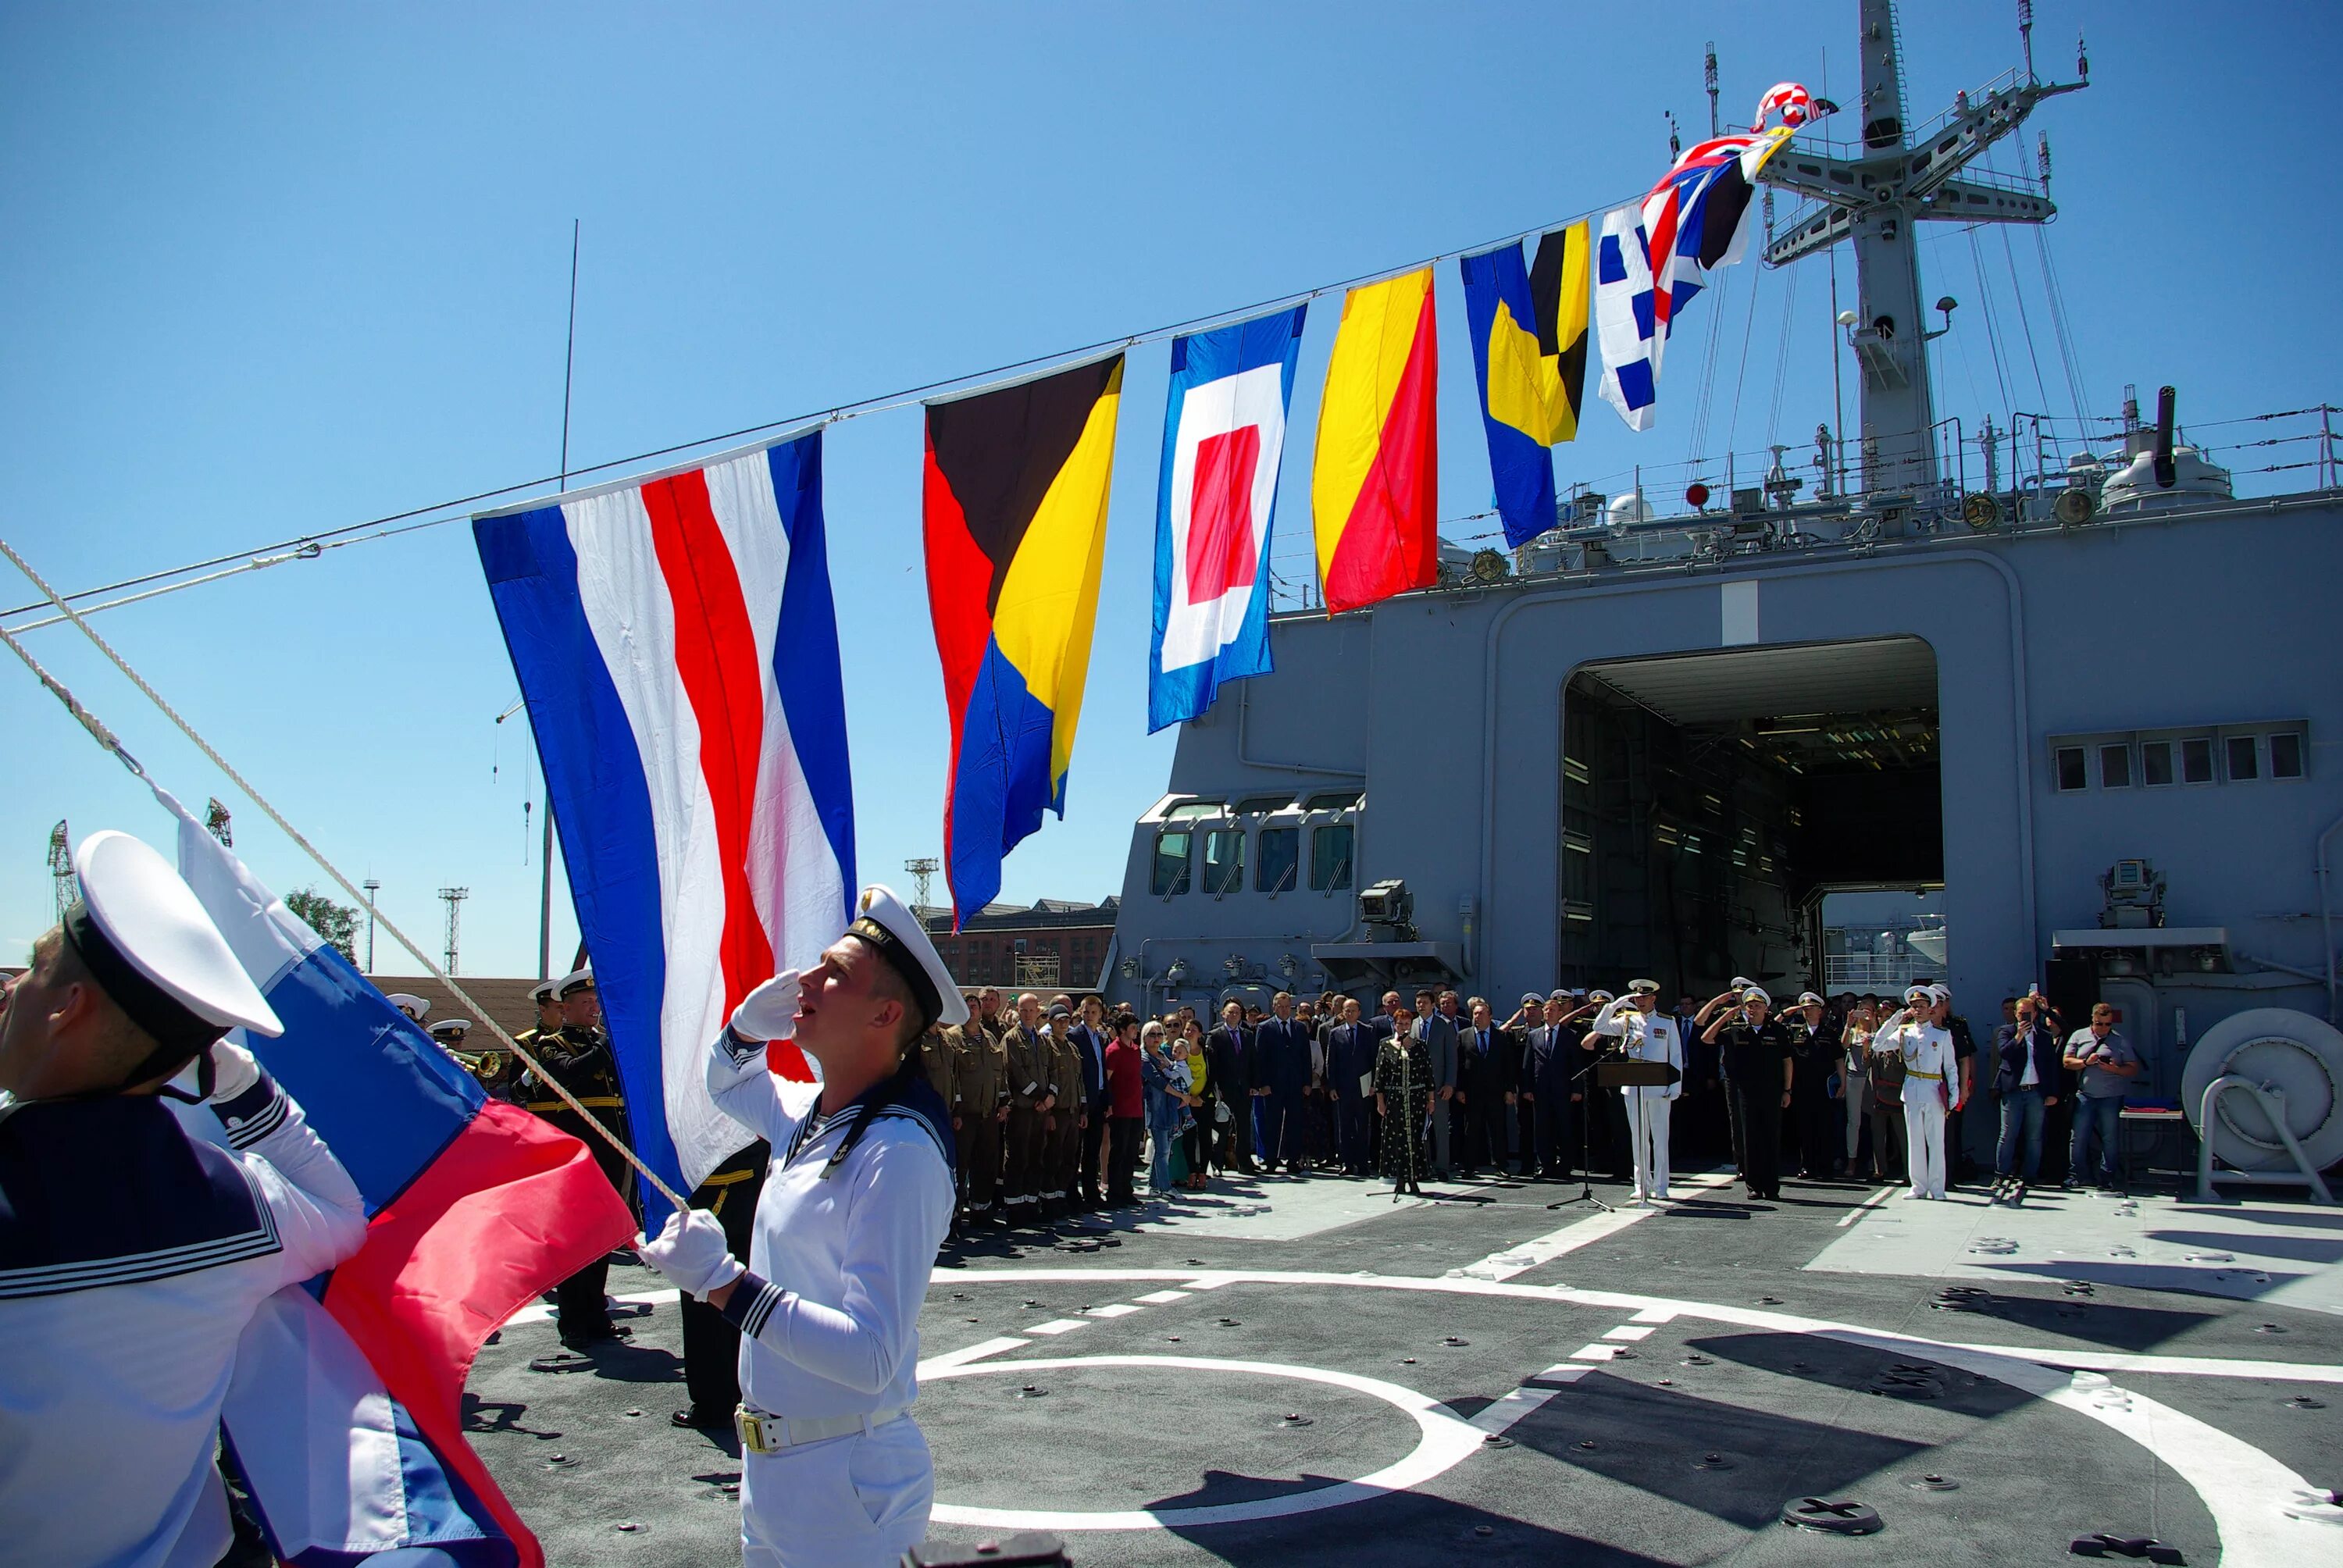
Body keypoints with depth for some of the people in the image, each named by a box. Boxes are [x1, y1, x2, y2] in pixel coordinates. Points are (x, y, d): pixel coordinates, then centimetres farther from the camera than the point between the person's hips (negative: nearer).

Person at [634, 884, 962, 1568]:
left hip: (846, 1480, -8)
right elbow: (727, 1082, 26)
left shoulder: (899, 1151, -25)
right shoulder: (811, 1113, 3)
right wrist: (748, 1024, 4)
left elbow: (871, 1357, -29)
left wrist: (722, 1281, -32)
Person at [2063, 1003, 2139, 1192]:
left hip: (2111, 1098, 0)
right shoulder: (2079, 1036, 7)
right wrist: (2086, 1062, -13)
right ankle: (2074, 1177, 6)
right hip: (2085, 1096, 0)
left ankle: (2107, 1180, 11)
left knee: (2109, 1139, 3)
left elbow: (2133, 1068, 3)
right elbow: (2067, 1062, 3)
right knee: (2079, 1138, -1)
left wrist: (2115, 1069, -15)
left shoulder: (2120, 1040, 6)